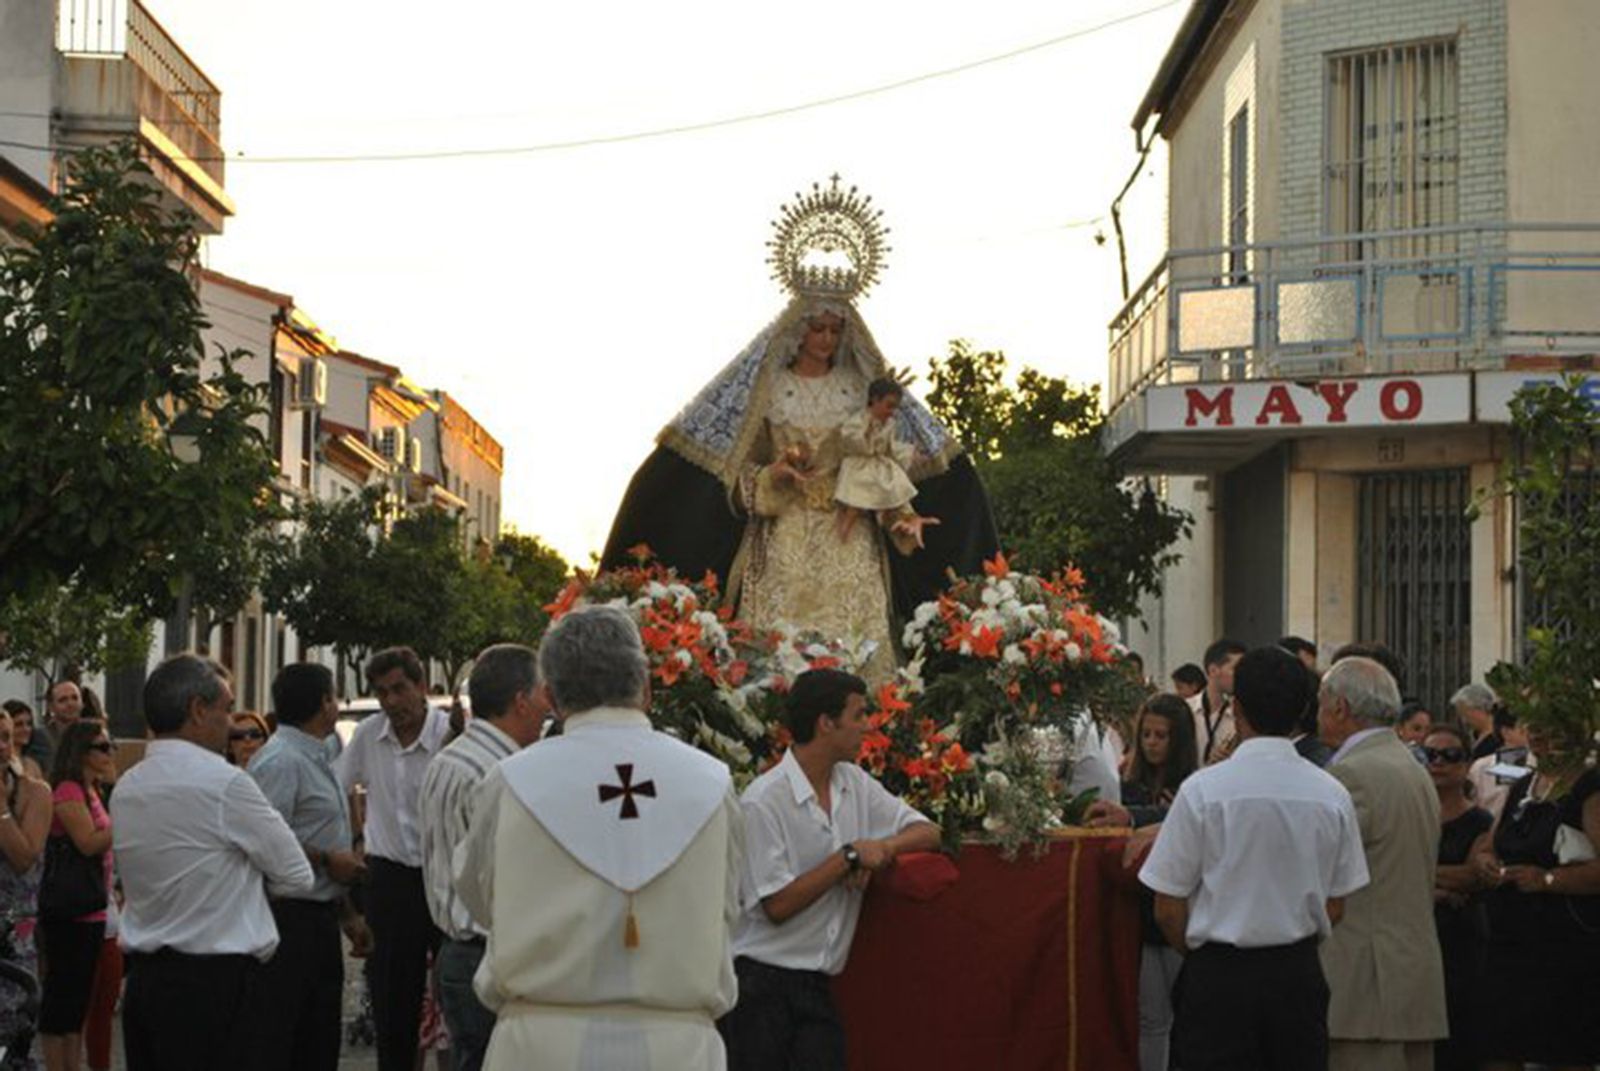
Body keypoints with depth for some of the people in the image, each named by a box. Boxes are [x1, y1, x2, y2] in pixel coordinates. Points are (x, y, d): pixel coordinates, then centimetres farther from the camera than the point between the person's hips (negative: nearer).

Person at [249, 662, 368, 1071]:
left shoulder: (316, 759, 17)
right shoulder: (280, 761, -15)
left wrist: (345, 911, 23)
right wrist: (327, 861, -15)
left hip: (320, 918, 10)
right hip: (290, 919, -10)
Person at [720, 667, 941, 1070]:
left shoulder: (854, 784, 9)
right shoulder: (764, 802, -14)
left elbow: (926, 832, 11)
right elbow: (777, 905, -17)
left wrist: (882, 848, -9)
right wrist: (849, 856, -15)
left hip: (816, 987, 6)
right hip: (761, 985, -6)